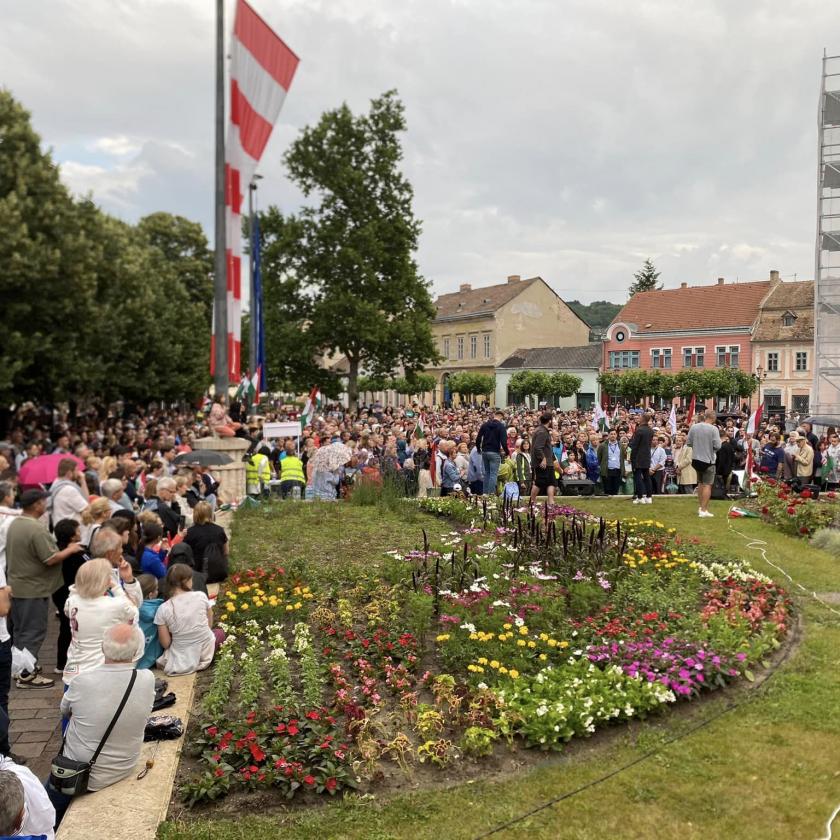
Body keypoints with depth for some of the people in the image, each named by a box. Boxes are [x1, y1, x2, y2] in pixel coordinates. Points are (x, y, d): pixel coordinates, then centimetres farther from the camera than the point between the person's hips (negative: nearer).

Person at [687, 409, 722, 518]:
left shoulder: (694, 427, -4)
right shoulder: (713, 429, -16)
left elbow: (688, 442, 1)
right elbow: (717, 446, -19)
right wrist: (711, 446, 2)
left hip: (696, 459, 5)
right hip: (708, 460, -5)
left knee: (700, 483, 20)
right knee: (707, 485, 2)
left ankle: (701, 507, 27)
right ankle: (703, 510, -1)